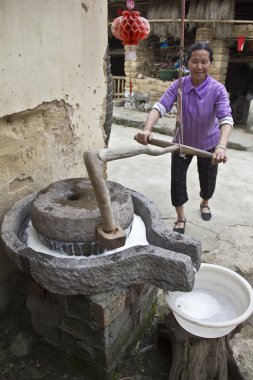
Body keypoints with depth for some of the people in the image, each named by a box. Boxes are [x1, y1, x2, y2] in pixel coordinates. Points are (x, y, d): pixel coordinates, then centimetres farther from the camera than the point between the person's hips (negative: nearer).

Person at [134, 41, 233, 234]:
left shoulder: (218, 89, -23)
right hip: (182, 142, 1)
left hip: (208, 143, 0)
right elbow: (160, 107, -30)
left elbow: (226, 118, -35)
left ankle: (205, 203, 52)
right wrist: (147, 129, -50)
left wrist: (222, 146, -54)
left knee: (208, 179, 17)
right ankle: (181, 217, 24)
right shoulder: (178, 85, -18)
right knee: (177, 180, 1)